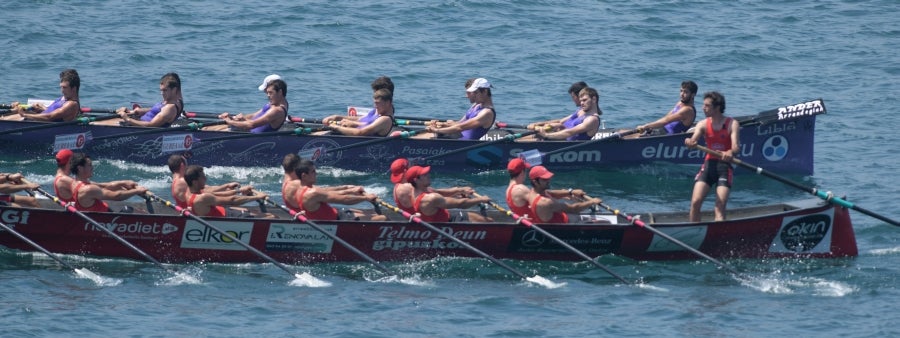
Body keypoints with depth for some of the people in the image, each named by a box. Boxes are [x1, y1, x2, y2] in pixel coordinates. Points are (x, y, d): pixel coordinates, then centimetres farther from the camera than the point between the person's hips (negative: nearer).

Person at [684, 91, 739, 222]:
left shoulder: (732, 124, -3)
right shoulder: (703, 124, 6)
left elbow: (736, 146, -16)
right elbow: (693, 140, -11)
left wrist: (730, 153, -41)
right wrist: (689, 143, -37)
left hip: (725, 166, -3)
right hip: (709, 164, 3)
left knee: (720, 207, -13)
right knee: (695, 202, -12)